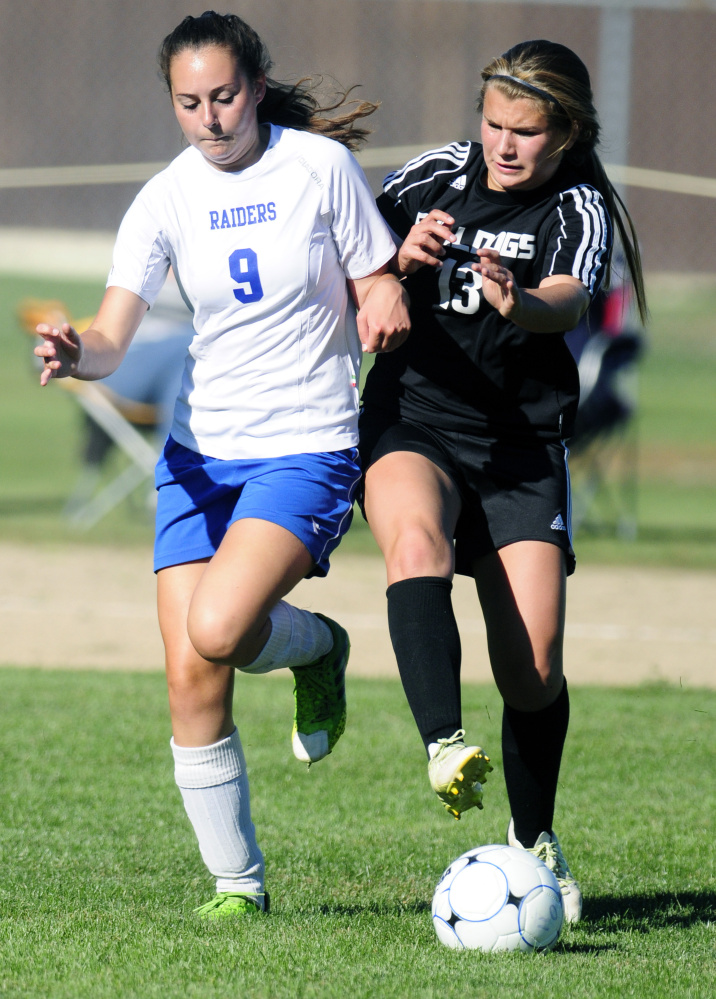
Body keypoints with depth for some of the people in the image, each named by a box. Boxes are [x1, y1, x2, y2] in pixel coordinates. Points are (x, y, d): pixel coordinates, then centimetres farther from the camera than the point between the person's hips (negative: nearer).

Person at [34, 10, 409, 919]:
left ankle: (318, 648, 9)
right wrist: (75, 355, -33)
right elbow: (113, 338, -10)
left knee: (217, 628, -26)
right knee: (190, 681, -5)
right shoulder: (166, 201, -2)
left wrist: (384, 313, -21)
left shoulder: (319, 166, -6)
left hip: (309, 446, -3)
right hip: (200, 453, 3)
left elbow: (381, 290, 3)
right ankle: (236, 881, 11)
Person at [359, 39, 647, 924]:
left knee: (533, 666, -5)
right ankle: (446, 750, -50)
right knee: (415, 539, -34)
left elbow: (567, 302, -25)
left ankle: (533, 840, 19)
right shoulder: (434, 177, 3)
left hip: (521, 444, 0)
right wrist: (402, 260, -14)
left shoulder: (579, 210, -4)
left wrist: (520, 305, -49)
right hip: (412, 419, 0)